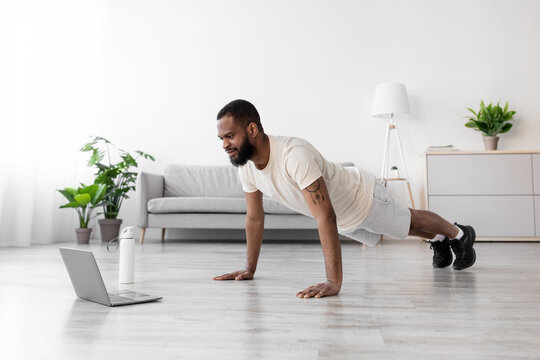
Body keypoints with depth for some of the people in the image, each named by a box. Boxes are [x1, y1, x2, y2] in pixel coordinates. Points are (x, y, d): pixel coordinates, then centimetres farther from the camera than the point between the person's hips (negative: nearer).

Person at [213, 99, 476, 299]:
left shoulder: (295, 154, -45)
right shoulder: (245, 166, -19)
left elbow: (326, 218, -48)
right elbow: (254, 217, -5)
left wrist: (334, 282, -50)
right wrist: (249, 268, -1)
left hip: (362, 197, -7)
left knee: (412, 222, 21)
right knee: (403, 227, 31)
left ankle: (459, 234, 51)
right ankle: (439, 240, 60)